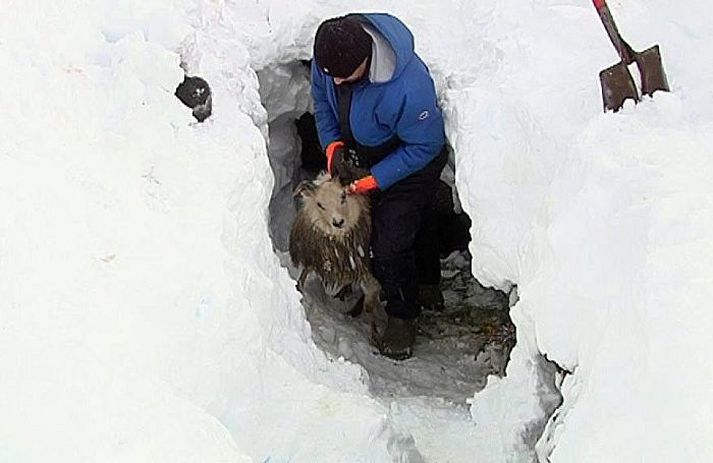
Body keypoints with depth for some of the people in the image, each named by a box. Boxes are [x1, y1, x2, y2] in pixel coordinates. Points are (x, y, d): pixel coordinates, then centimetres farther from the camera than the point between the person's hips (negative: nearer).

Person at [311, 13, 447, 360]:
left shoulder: (409, 88, -44)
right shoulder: (329, 54, -24)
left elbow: (425, 146, -29)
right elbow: (322, 99, -3)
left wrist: (374, 180, -28)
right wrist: (332, 145, -16)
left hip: (412, 163, -6)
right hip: (362, 154, 6)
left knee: (391, 243, -2)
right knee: (415, 220, 27)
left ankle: (403, 315, 25)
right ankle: (427, 284, 52)